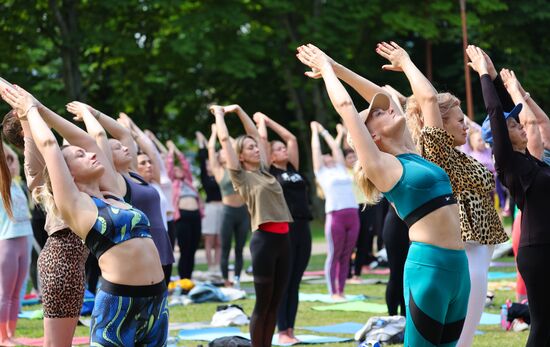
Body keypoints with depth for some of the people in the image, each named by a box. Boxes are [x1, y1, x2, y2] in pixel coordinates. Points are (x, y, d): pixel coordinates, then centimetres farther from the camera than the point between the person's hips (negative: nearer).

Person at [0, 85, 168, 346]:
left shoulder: (112, 195, 16)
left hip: (156, 301, 7)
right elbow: (48, 143, -1)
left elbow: (100, 137, 25)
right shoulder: (73, 204, -1)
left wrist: (86, 111, 35)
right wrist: (30, 109, 12)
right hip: (117, 304, -7)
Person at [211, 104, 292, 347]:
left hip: (283, 238, 6)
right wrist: (219, 113, 13)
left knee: (275, 302, 8)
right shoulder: (241, 176, 0)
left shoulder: (264, 171, 16)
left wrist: (237, 110, 25)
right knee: (263, 303, -1)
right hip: (264, 239, -6)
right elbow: (224, 139, 0)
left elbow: (255, 134, 23)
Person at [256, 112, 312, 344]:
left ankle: (290, 329, 11)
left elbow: (291, 138, 20)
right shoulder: (269, 171, 1)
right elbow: (262, 138, -1)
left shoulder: (293, 168, 16)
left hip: (302, 228, 6)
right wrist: (260, 121, 16)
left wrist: (269, 120, 24)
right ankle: (282, 332, 0)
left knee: (294, 283, 8)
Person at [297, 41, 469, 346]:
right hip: (428, 266, -7)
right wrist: (328, 68, 12)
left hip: (459, 266, 7)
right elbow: (345, 106, -1)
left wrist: (405, 63, 32)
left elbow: (428, 98, 26)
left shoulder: (420, 155, 17)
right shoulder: (380, 165, -2)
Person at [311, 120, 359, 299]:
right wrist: (315, 130, 28)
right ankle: (333, 292, 3)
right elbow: (316, 148, 14)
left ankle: (341, 291, 10)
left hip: (353, 216, 5)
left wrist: (324, 131, 38)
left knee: (346, 256, 6)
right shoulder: (322, 172, 9)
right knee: (334, 255, -1)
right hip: (335, 216, -5)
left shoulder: (340, 169, 21)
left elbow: (335, 147, 28)